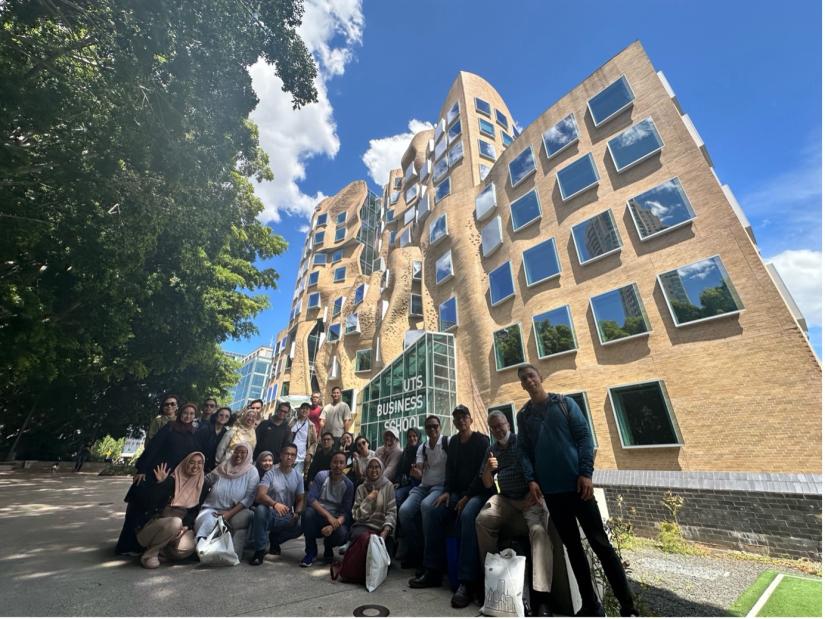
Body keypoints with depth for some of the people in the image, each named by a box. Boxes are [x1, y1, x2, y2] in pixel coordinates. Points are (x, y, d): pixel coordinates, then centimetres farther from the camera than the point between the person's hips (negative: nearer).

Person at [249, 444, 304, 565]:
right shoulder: (270, 474, -10)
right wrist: (275, 504, -43)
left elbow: (300, 499, 3)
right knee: (260, 509, -35)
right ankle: (260, 550, -14)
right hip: (270, 515, -3)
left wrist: (297, 513, -18)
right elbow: (260, 495, -24)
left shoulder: (298, 476, 1)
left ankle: (275, 539, 7)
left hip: (286, 518, 3)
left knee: (300, 527, -28)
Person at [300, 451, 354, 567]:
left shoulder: (348, 484, -8)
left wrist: (333, 525, -29)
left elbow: (345, 511, -9)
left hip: (335, 519, 1)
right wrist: (328, 516, -31)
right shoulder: (321, 476, -11)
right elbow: (311, 499, -21)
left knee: (342, 534, -31)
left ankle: (328, 548, 8)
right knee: (308, 512, -33)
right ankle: (310, 552, -8)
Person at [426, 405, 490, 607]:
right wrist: (447, 491, -4)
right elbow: (450, 469, 12)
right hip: (458, 491, 6)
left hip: (478, 492, -6)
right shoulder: (453, 441, 11)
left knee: (467, 516, -34)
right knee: (436, 512, -15)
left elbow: (483, 472, -13)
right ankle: (434, 571, -5)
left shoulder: (482, 440, -7)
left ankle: (467, 582, -30)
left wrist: (467, 497, -17)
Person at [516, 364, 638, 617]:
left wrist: (586, 473, -12)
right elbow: (524, 450, 5)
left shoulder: (565, 403, 0)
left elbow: (584, 436, -3)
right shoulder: (523, 415, 6)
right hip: (550, 489, 2)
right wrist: (531, 479, -7)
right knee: (572, 546, 12)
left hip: (576, 483, -2)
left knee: (600, 543, 3)